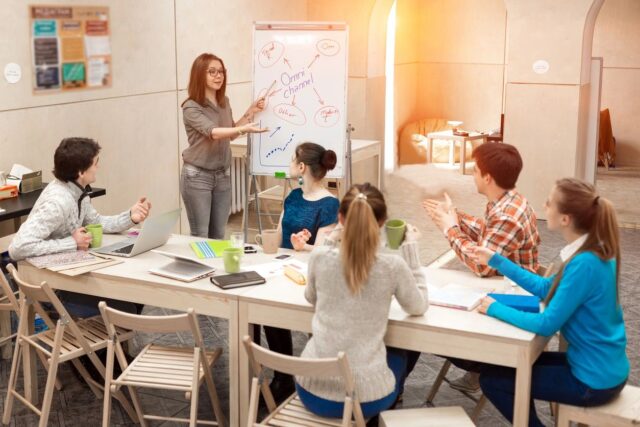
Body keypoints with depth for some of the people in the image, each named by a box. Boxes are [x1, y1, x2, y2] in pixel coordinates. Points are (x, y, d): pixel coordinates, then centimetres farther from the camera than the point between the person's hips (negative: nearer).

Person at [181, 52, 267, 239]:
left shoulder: (224, 102, 6)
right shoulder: (191, 107, -14)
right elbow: (213, 132, -29)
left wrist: (250, 112, 5)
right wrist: (244, 129, -43)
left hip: (223, 175, 6)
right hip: (198, 175, -6)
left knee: (218, 235, 10)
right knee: (200, 236, -2)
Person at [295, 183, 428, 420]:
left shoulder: (320, 257, -7)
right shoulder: (393, 265, -13)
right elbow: (419, 307, 7)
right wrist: (411, 248, 8)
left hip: (312, 391, 2)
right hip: (365, 397, -2)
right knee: (398, 355, 34)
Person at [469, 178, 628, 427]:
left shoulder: (585, 264, -29)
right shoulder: (593, 251, 0)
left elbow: (546, 325, -24)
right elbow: (547, 289, 11)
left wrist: (496, 309, -12)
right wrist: (497, 261, 12)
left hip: (594, 380, -9)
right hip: (600, 366, 9)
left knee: (491, 379, 1)